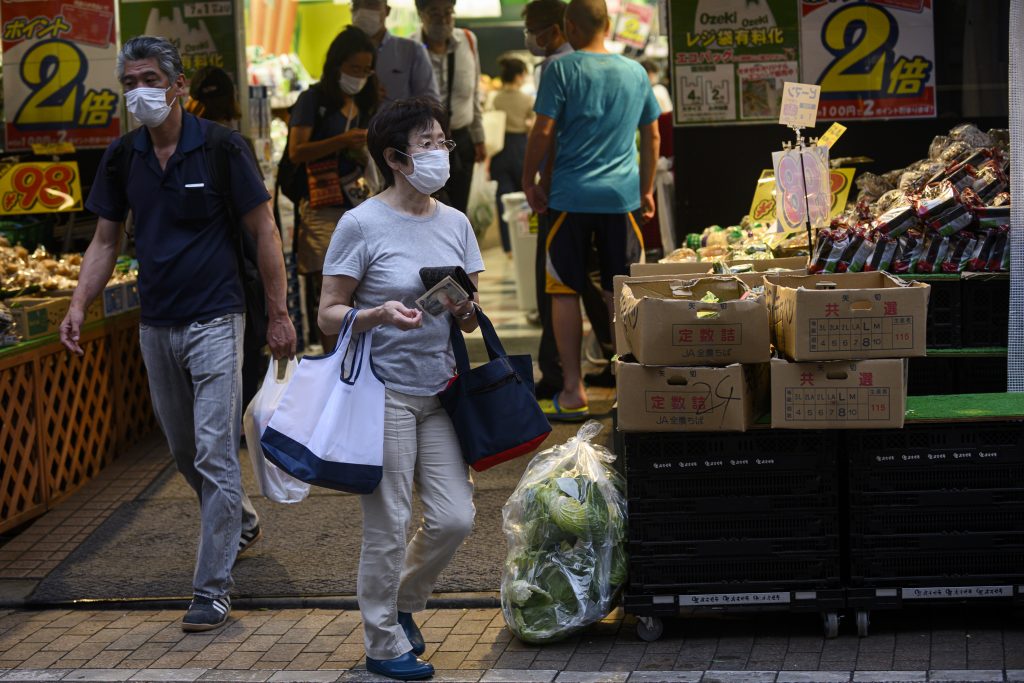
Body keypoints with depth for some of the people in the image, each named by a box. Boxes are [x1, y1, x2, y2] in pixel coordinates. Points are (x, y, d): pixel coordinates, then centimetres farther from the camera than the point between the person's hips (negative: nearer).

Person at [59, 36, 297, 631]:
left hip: (215, 321, -6)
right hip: (156, 328, 6)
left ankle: (213, 591, -7)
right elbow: (106, 240, 10)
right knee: (184, 452, 17)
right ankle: (243, 522, 44)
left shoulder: (220, 148, -10)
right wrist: (78, 307, -4)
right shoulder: (122, 158, 4)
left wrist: (279, 315, -8)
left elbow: (264, 230, -5)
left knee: (214, 453, -10)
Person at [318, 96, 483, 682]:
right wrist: (380, 315, -25)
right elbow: (329, 315, -7)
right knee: (388, 525, -3)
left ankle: (402, 604, 29)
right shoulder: (361, 225, -8)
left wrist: (466, 313, -7)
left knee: (456, 518, 3)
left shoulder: (455, 223, 10)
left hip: (438, 390, 6)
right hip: (383, 389, -6)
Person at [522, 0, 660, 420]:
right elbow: (651, 136, 16)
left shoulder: (561, 70, -6)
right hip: (622, 197, 4)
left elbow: (543, 132, -10)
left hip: (571, 197, -4)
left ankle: (573, 392, 3)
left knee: (565, 292, 4)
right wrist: (647, 190, 25)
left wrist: (529, 181, 2)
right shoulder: (636, 73, 9)